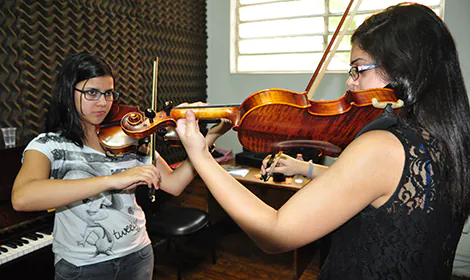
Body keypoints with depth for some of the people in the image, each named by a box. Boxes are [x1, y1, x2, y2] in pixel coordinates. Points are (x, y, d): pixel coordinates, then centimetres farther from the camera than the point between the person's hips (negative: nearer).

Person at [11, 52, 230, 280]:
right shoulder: (48, 145, -11)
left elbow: (174, 185, -8)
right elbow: (21, 198, -32)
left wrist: (210, 137, -18)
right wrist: (113, 180, -41)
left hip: (138, 257, 3)